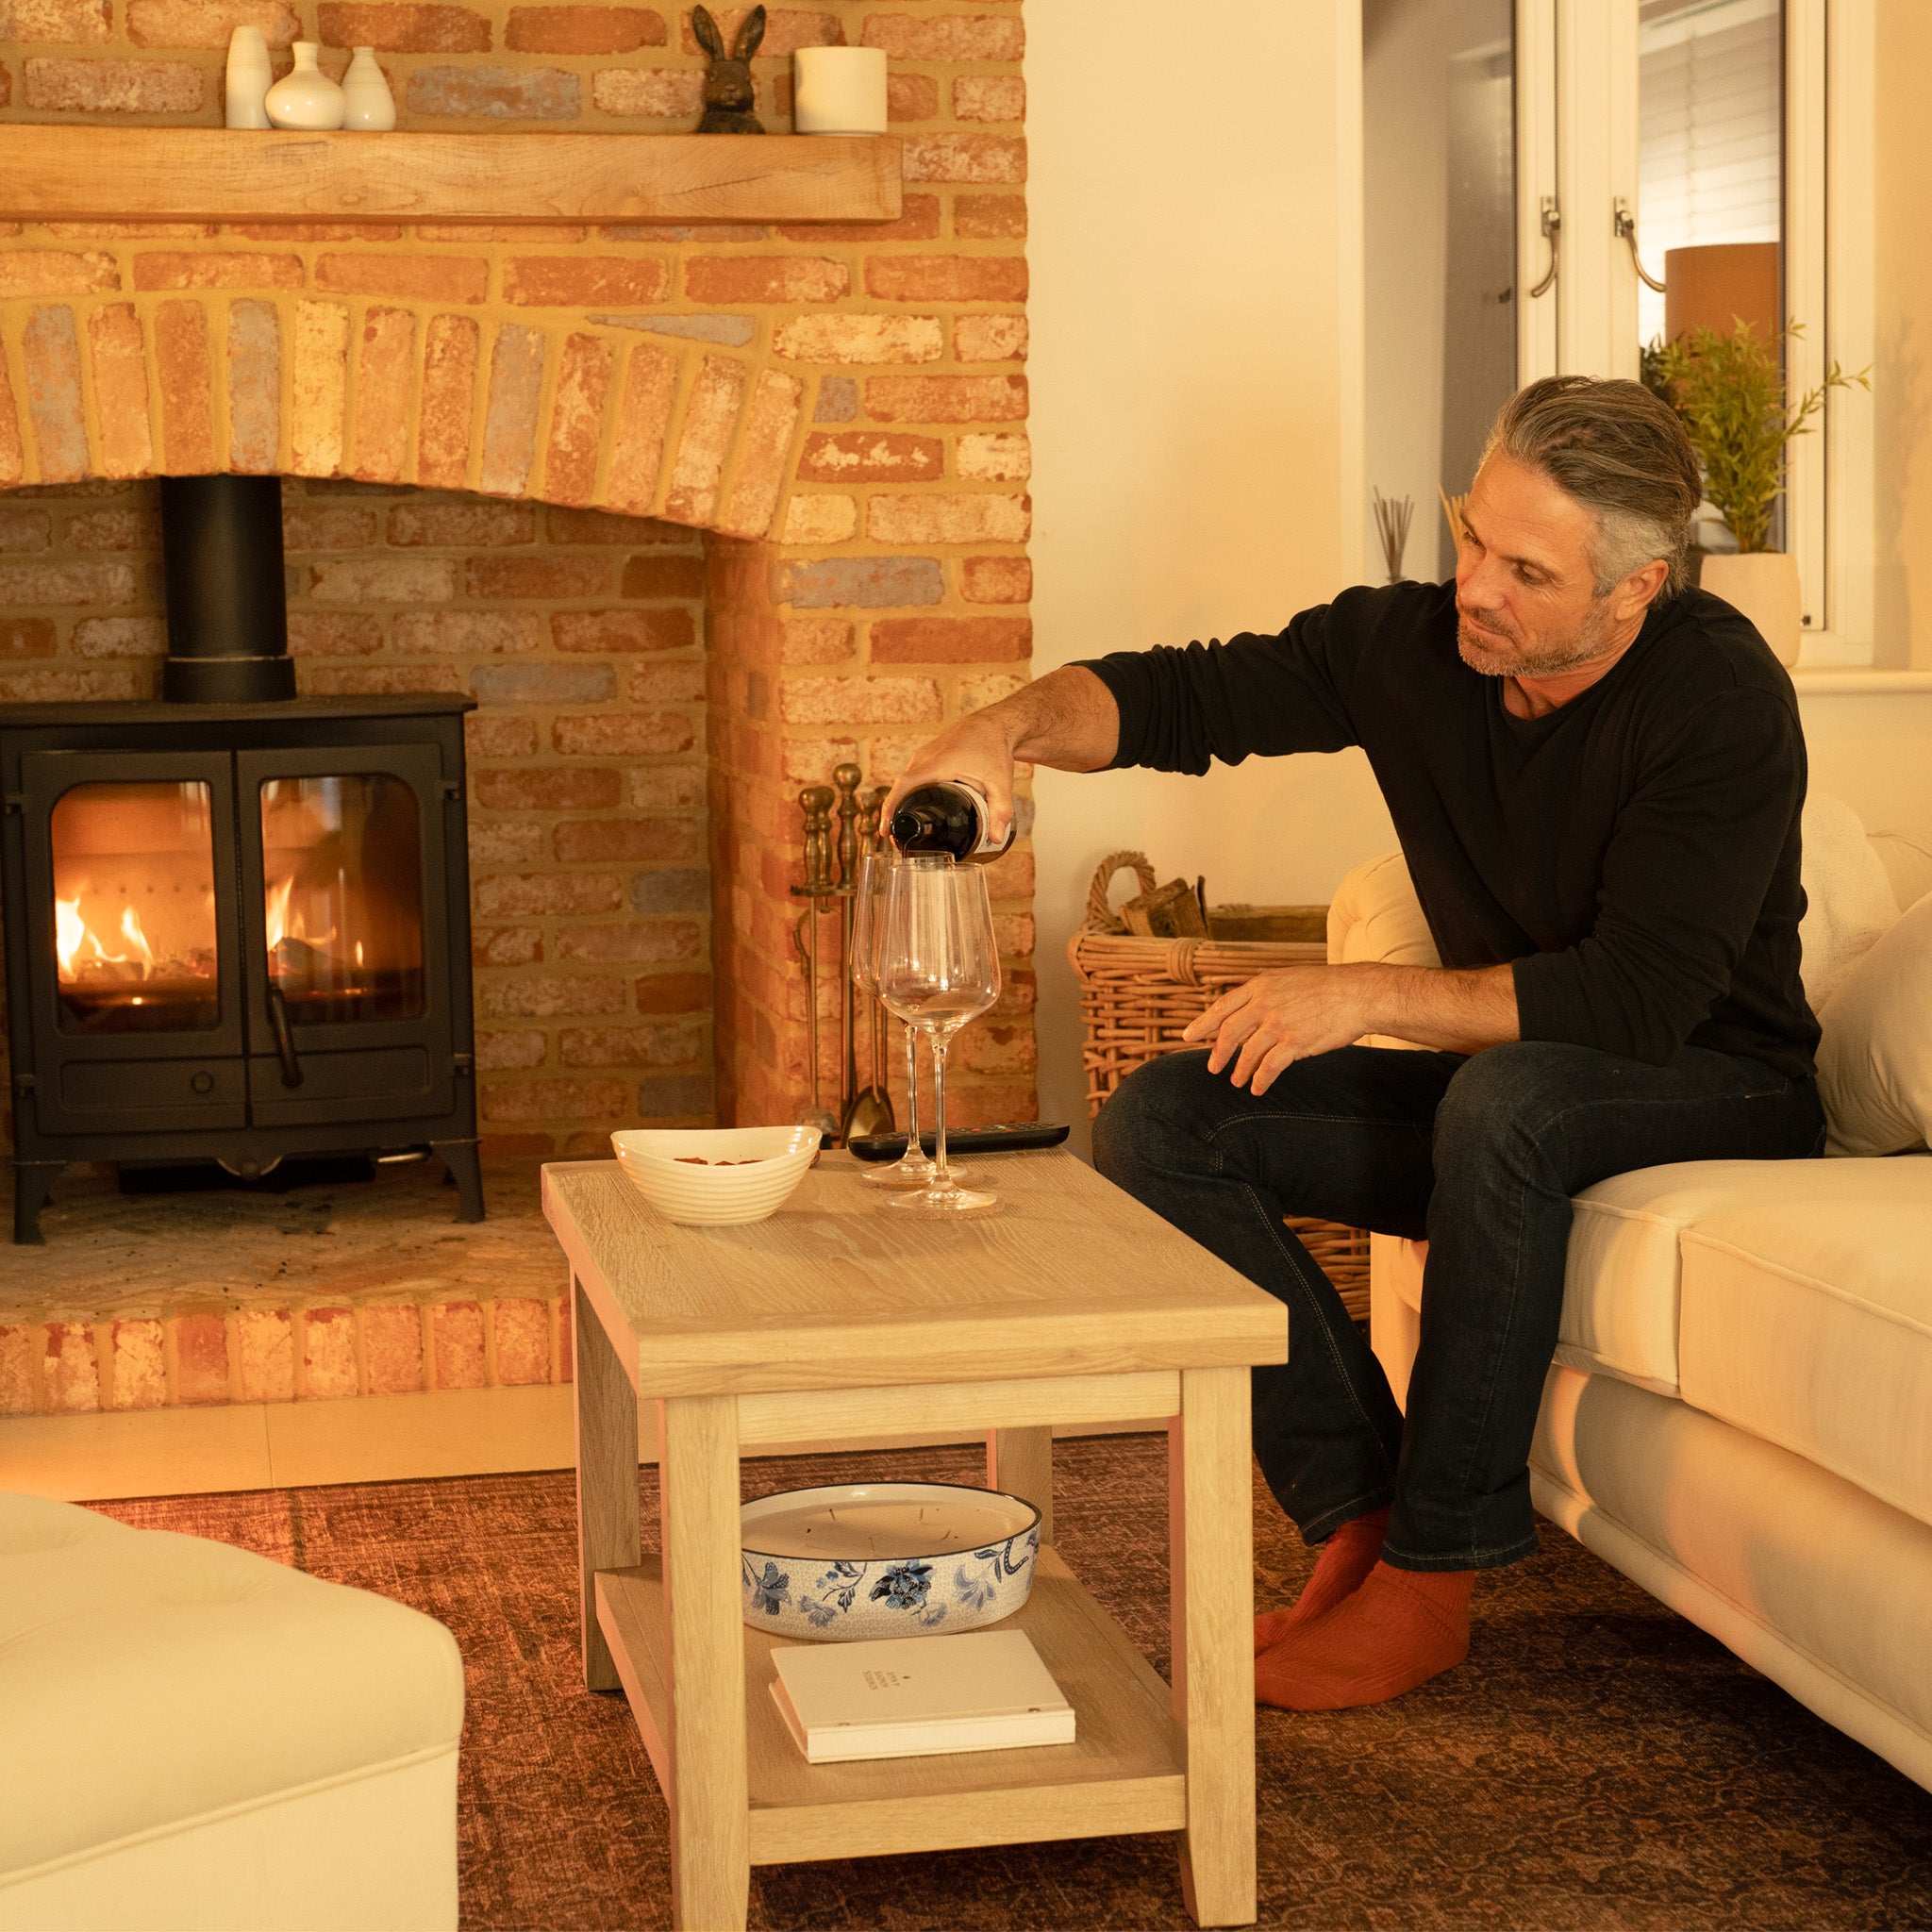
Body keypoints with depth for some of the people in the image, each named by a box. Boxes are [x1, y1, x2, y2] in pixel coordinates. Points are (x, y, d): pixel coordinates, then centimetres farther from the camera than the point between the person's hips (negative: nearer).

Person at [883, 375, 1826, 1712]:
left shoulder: (1722, 699, -21)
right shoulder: (1411, 645, -5)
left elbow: (1637, 998, -28)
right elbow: (1179, 697, -1)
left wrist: (1366, 997, -27)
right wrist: (1015, 727, -23)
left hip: (1719, 1093, -6)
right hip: (1494, 1093, 6)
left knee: (1506, 1098, -40)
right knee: (1162, 1121, -12)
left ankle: (1431, 1580, -29)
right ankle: (1360, 1518, -16)